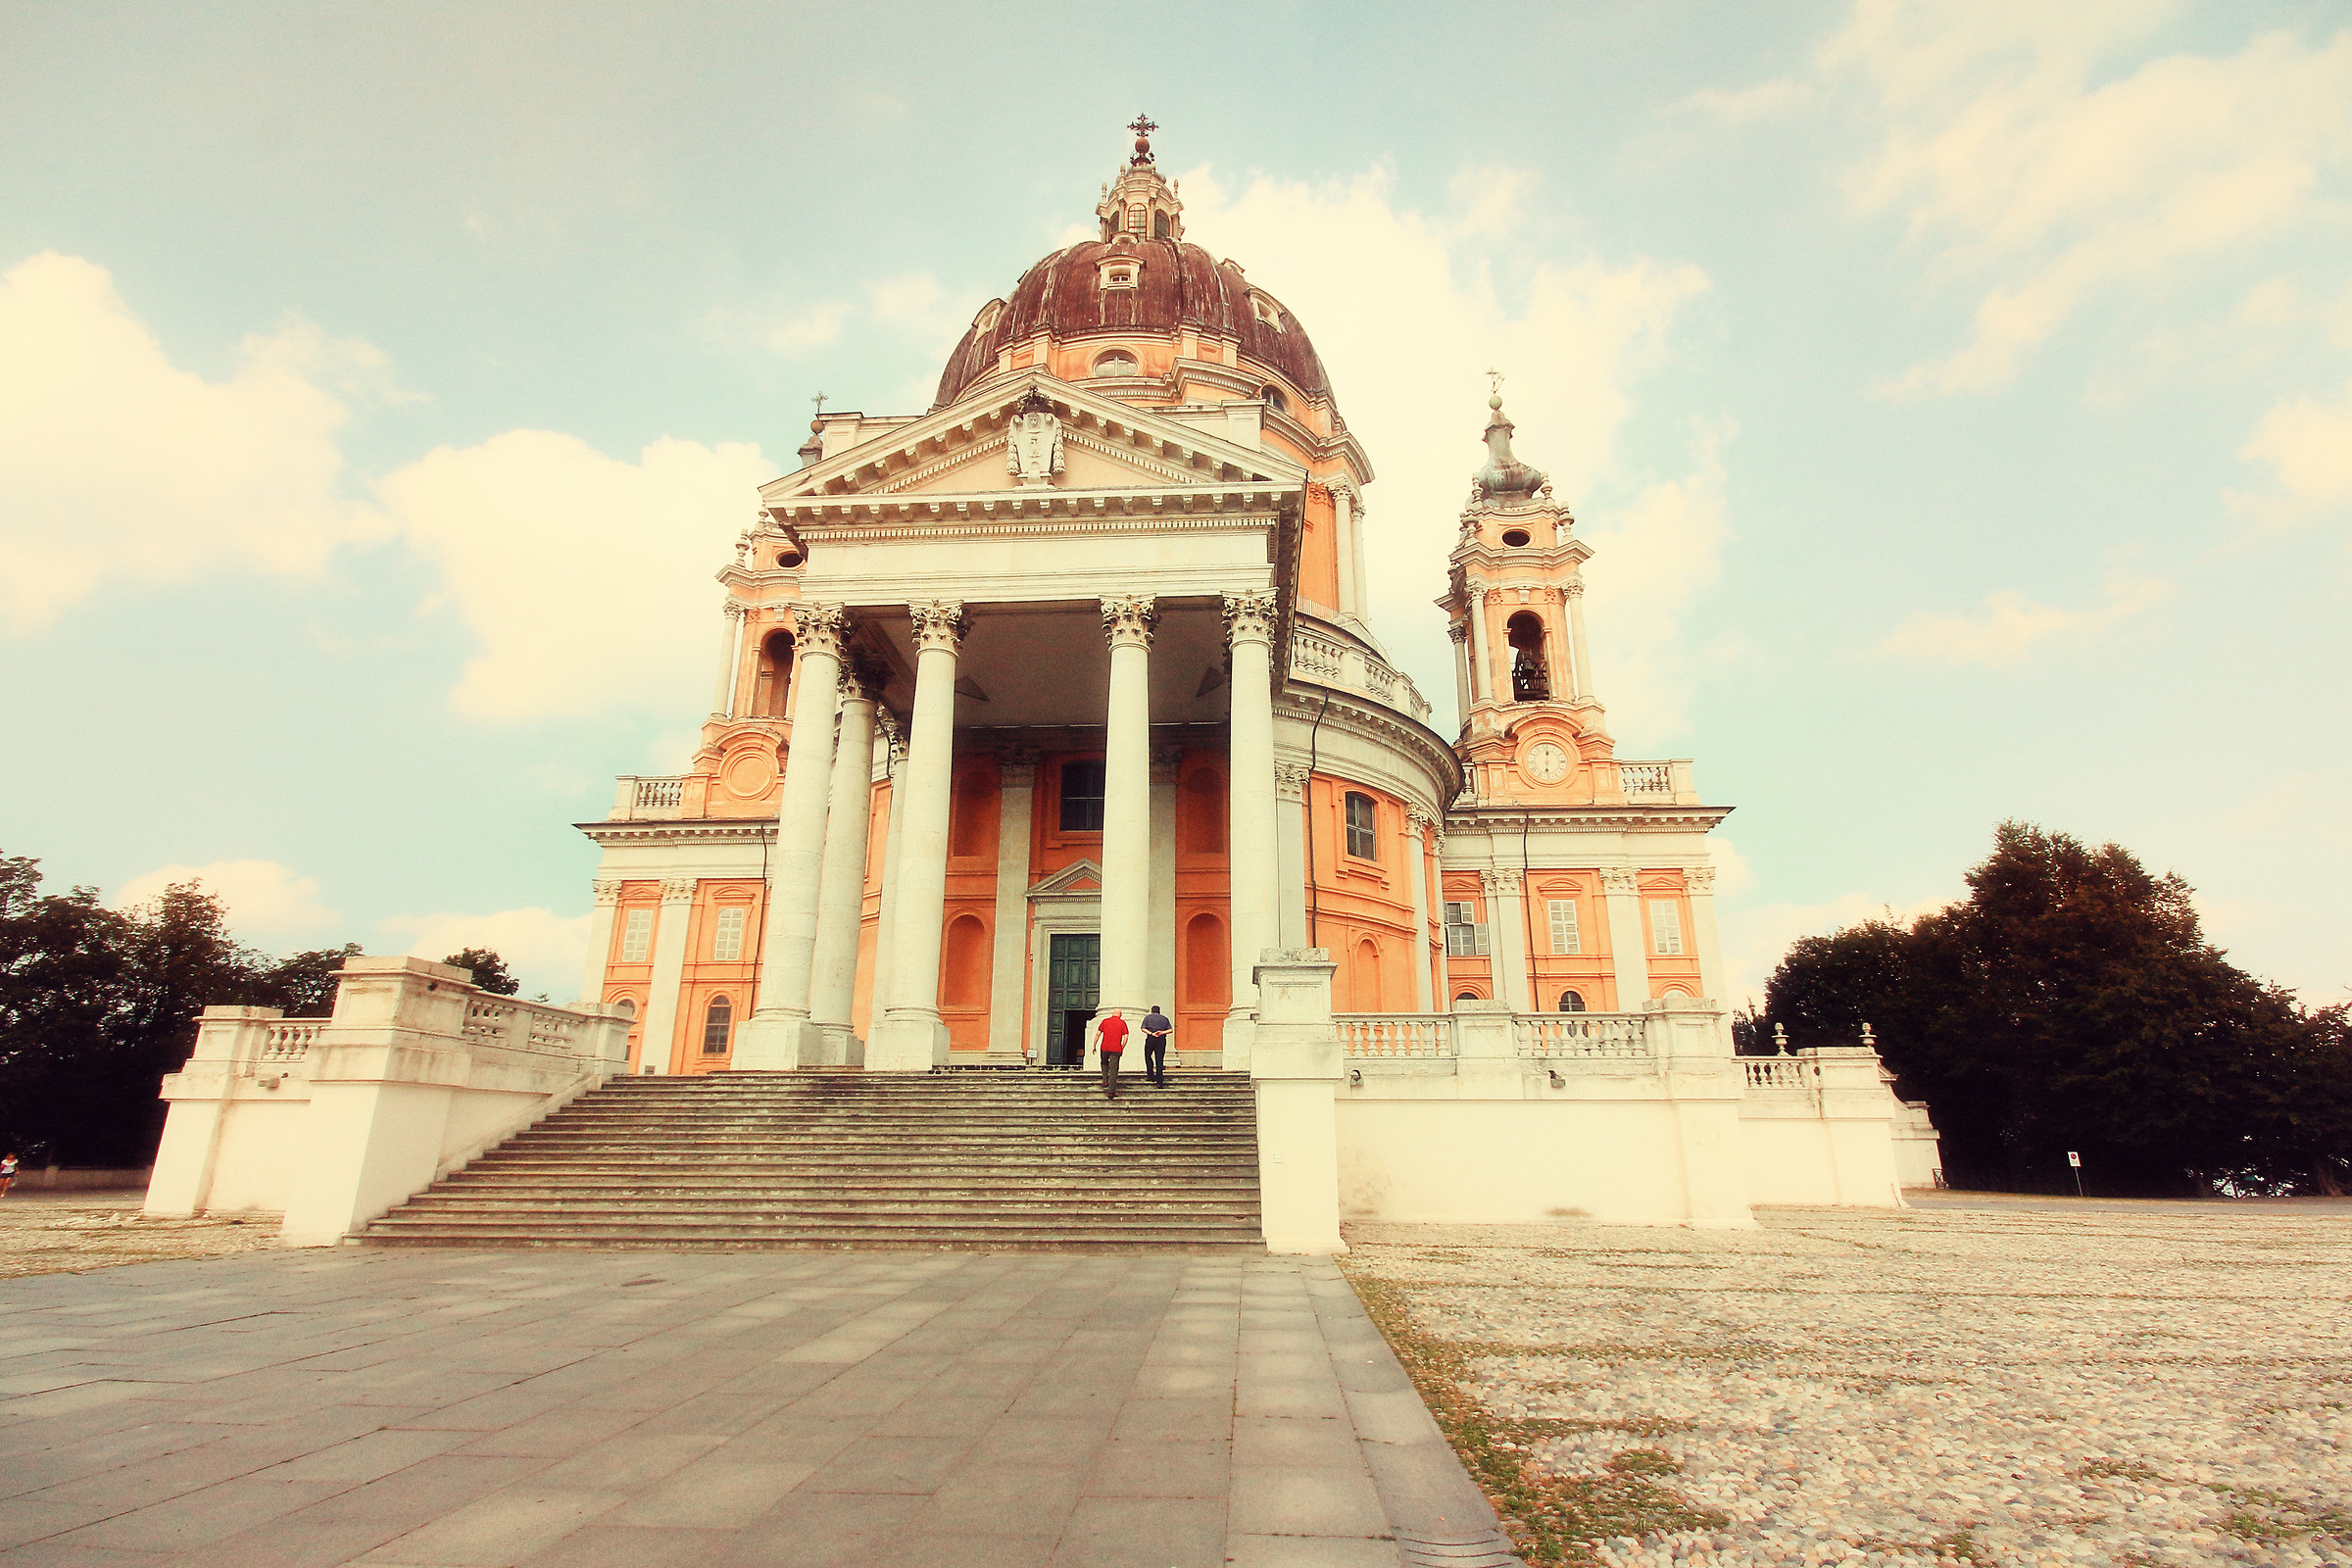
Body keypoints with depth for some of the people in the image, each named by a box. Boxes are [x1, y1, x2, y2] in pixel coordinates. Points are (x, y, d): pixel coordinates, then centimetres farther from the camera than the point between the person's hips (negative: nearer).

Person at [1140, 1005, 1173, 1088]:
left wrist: (1151, 1033, -12)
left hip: (1150, 1039, -2)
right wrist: (1162, 1032, -7)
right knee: (1159, 1060, 2)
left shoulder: (1148, 1017, 11)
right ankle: (1160, 1082, -3)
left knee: (1148, 1056, 20)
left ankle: (1151, 1075, 8)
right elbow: (1170, 1029, 4)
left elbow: (1143, 1028, -4)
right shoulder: (1164, 1018, 17)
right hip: (1162, 1040, 2)